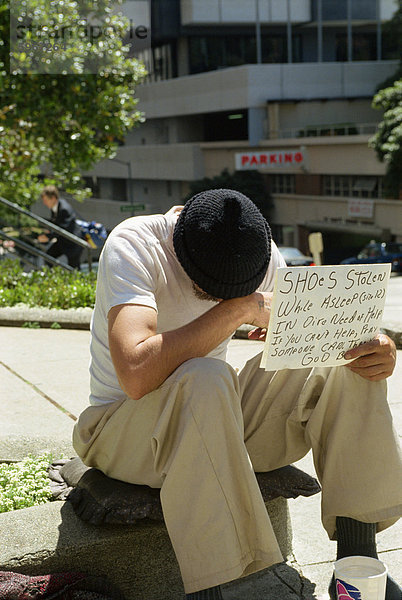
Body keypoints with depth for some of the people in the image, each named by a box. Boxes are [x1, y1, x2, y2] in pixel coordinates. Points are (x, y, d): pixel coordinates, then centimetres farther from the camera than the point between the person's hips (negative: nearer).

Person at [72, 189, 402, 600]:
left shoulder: (261, 256, -5)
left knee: (348, 365, -12)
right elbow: (136, 374, -39)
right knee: (205, 381, -39)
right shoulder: (132, 245, -23)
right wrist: (237, 308, -33)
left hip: (219, 418, 6)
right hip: (123, 425, -5)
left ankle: (357, 558, -8)